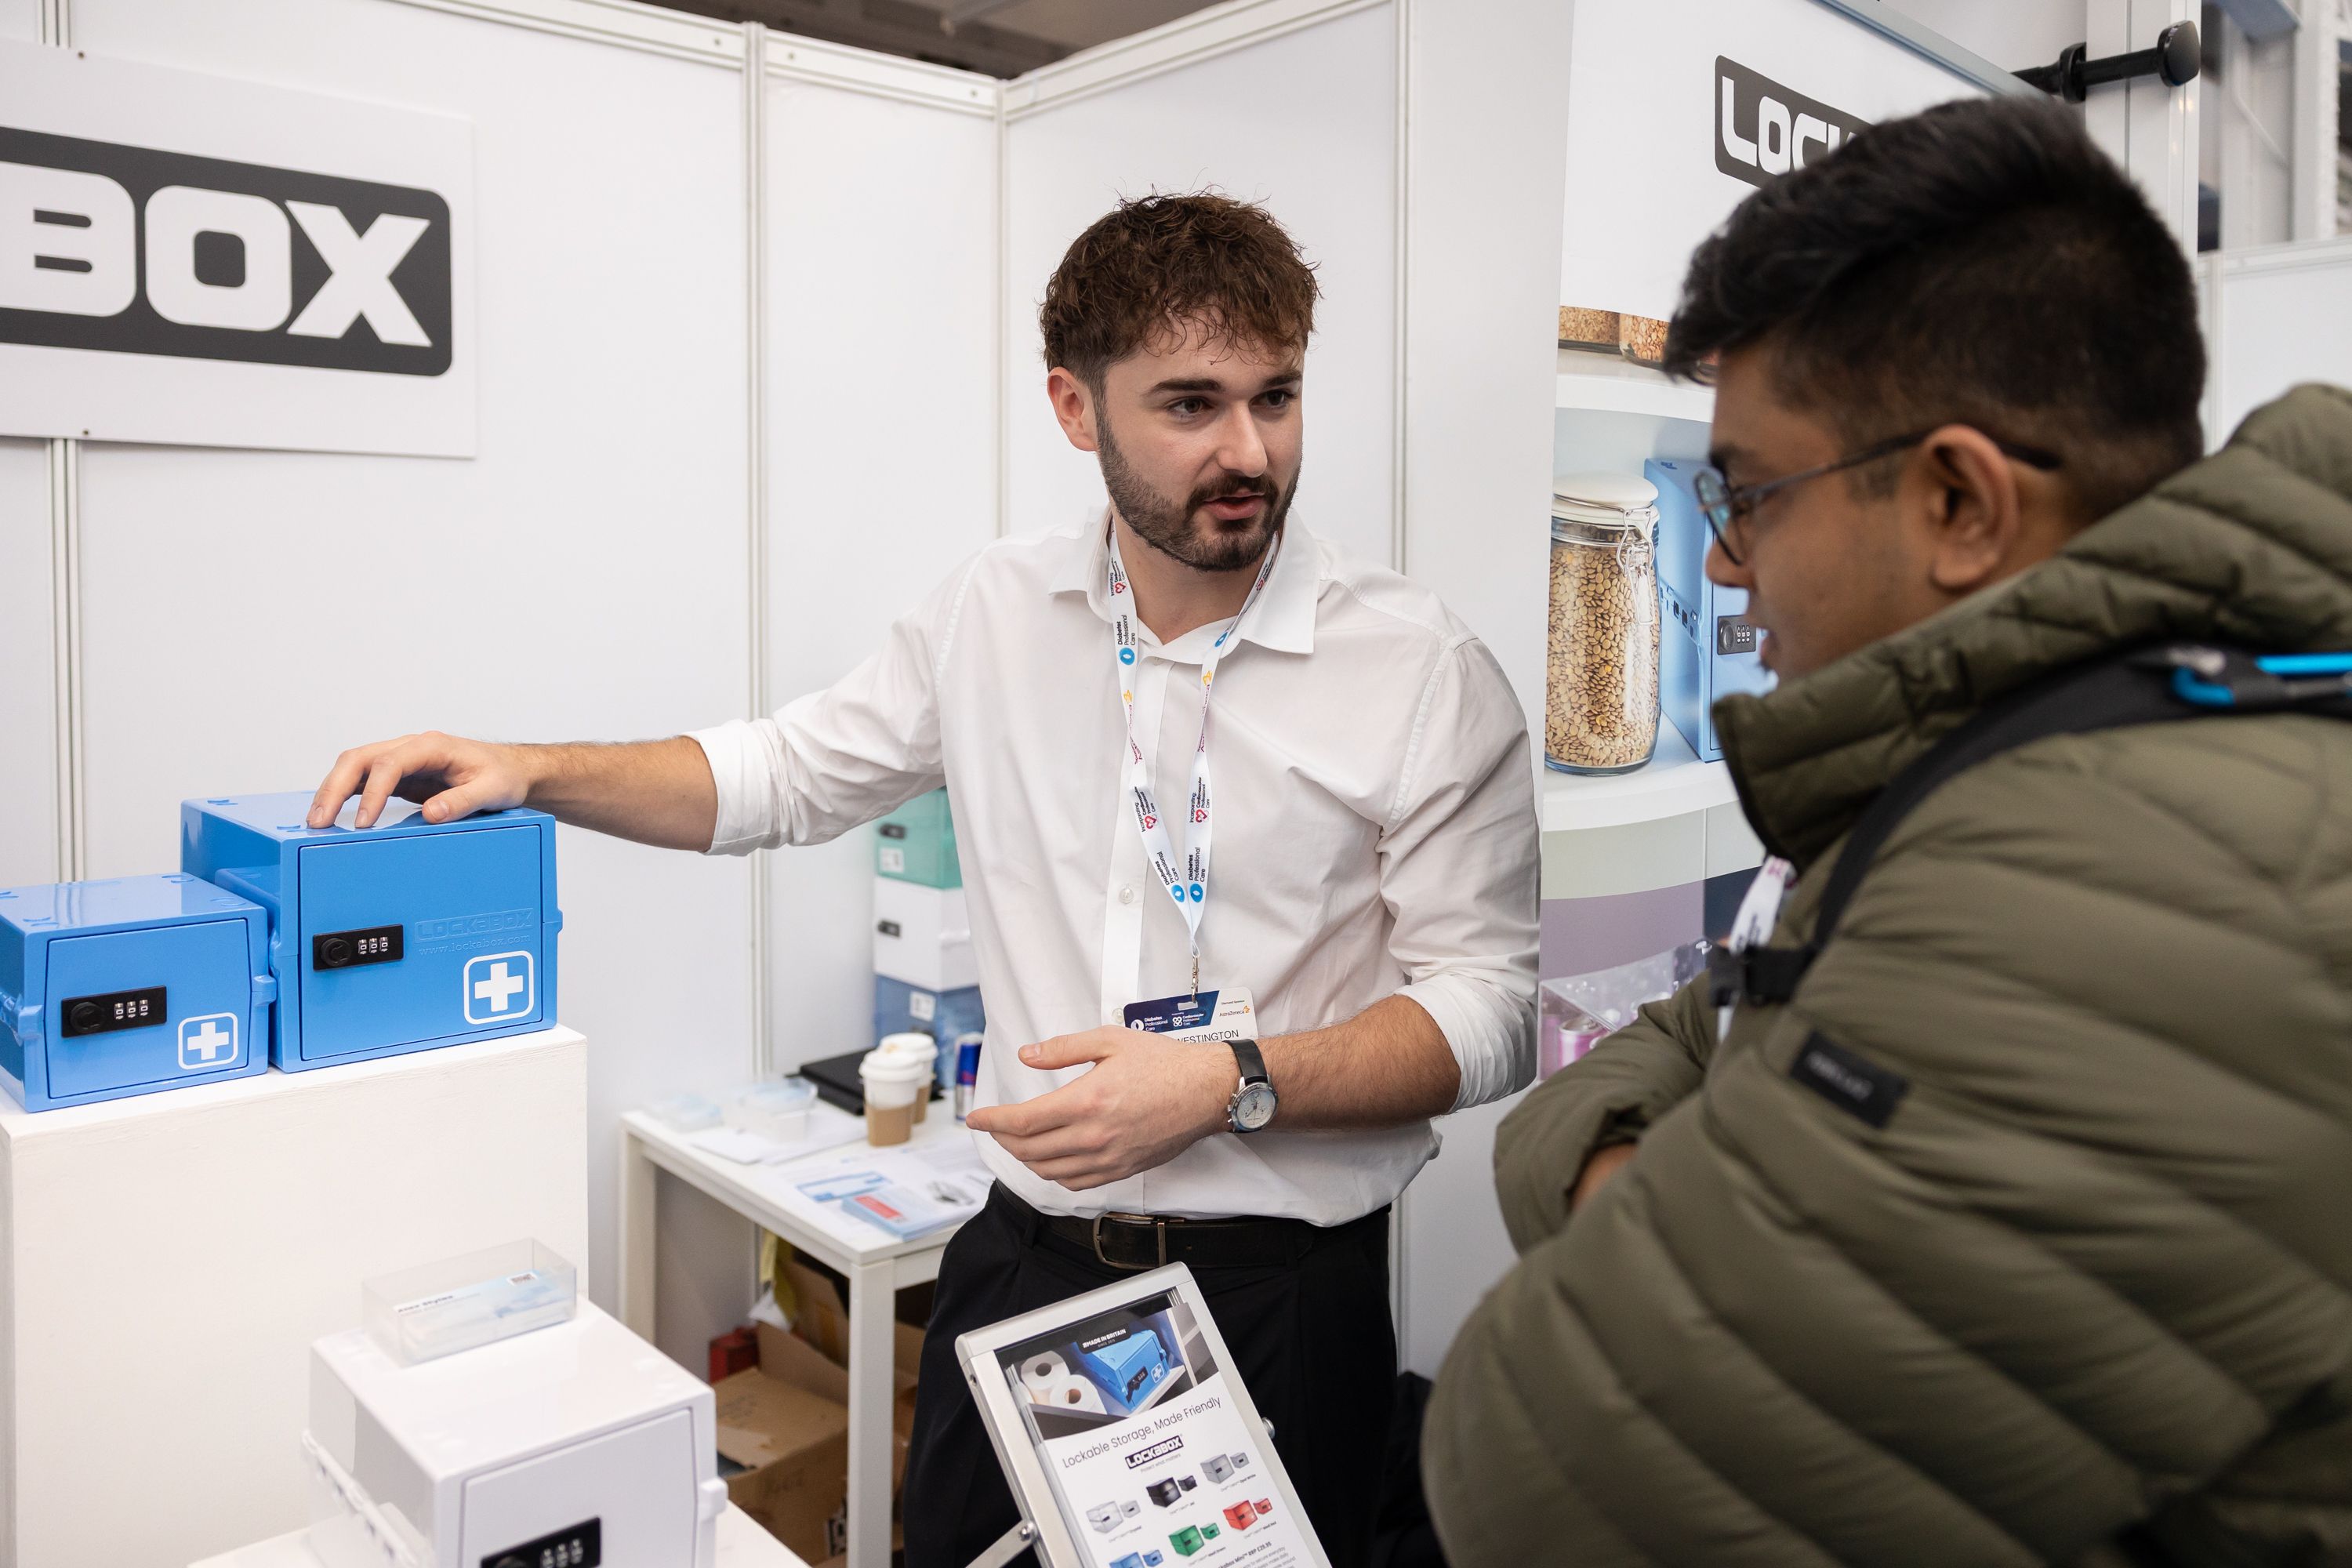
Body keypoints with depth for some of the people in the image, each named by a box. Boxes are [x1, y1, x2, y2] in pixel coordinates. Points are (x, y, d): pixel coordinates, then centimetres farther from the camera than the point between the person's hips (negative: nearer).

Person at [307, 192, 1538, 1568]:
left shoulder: (1422, 668, -11)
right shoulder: (996, 615, 1)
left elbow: (1490, 1010, -11)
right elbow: (786, 775, 13)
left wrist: (1230, 1082, -23)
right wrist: (531, 773, 1)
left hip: (1281, 1297, -3)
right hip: (1025, 1260, 3)